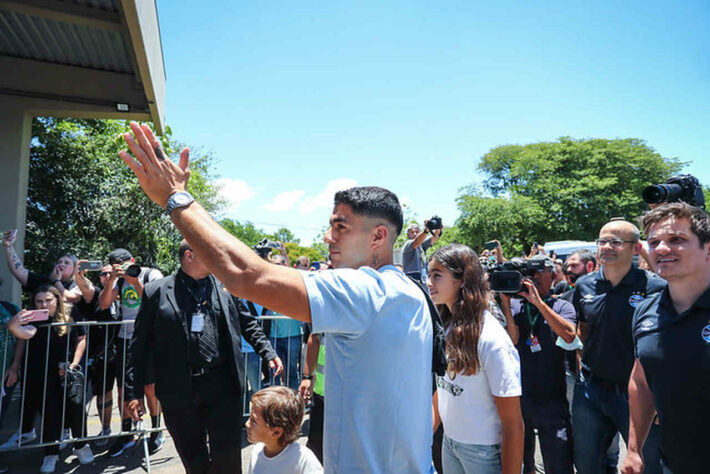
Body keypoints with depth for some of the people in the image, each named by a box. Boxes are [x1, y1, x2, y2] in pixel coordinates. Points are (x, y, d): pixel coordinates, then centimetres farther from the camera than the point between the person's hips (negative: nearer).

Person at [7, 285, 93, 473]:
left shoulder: (70, 319, 0)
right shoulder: (34, 320, -9)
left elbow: (82, 339, 12)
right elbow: (26, 333, -33)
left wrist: (74, 362, 2)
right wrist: (13, 327, -56)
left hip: (68, 372, 1)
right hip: (43, 376, -1)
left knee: (75, 406, -6)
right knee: (50, 412, 0)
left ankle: (81, 446, 19)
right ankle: (51, 454, 22)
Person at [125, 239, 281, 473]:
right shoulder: (156, 291, 1)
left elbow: (248, 324, 13)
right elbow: (140, 345, 2)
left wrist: (268, 352, 0)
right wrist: (134, 392, 0)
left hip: (223, 384, 1)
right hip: (178, 390, 0)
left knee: (228, 454, 6)